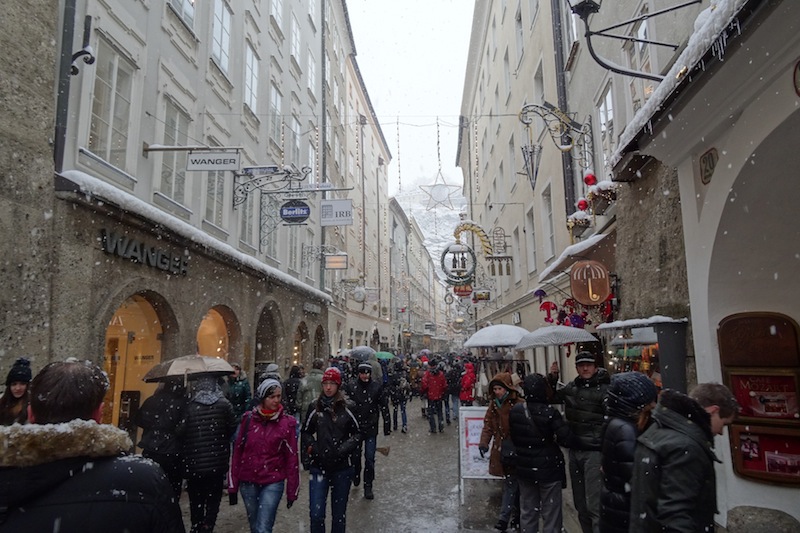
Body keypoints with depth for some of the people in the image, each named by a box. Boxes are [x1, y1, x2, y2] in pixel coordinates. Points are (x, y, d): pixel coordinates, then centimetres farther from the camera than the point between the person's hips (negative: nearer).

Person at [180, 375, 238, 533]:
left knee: (196, 500, 17)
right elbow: (232, 428, -6)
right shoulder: (224, 404, -9)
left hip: (194, 462, 0)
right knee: (213, 498, 12)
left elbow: (180, 432, -13)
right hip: (217, 462, 0)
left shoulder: (189, 406, -12)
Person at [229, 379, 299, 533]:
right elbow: (237, 452, 4)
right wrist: (233, 485, 5)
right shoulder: (248, 419, -3)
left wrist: (292, 491, -1)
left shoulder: (287, 422, -7)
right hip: (248, 482, 3)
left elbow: (292, 457, -3)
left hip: (273, 483, -2)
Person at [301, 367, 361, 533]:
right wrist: (312, 447, -4)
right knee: (316, 513, -3)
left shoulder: (347, 408, -5)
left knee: (339, 513, 12)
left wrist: (345, 448, -9)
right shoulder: (315, 407, 0)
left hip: (342, 467, 0)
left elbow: (358, 433, 4)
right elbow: (305, 433, 12)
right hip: (319, 467, 1)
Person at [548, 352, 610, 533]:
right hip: (574, 451, 6)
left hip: (594, 452, -6)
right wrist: (552, 378, 5)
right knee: (580, 504, 16)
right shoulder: (571, 387, 7)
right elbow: (550, 398, 21)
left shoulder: (605, 389, -8)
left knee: (594, 505, -8)